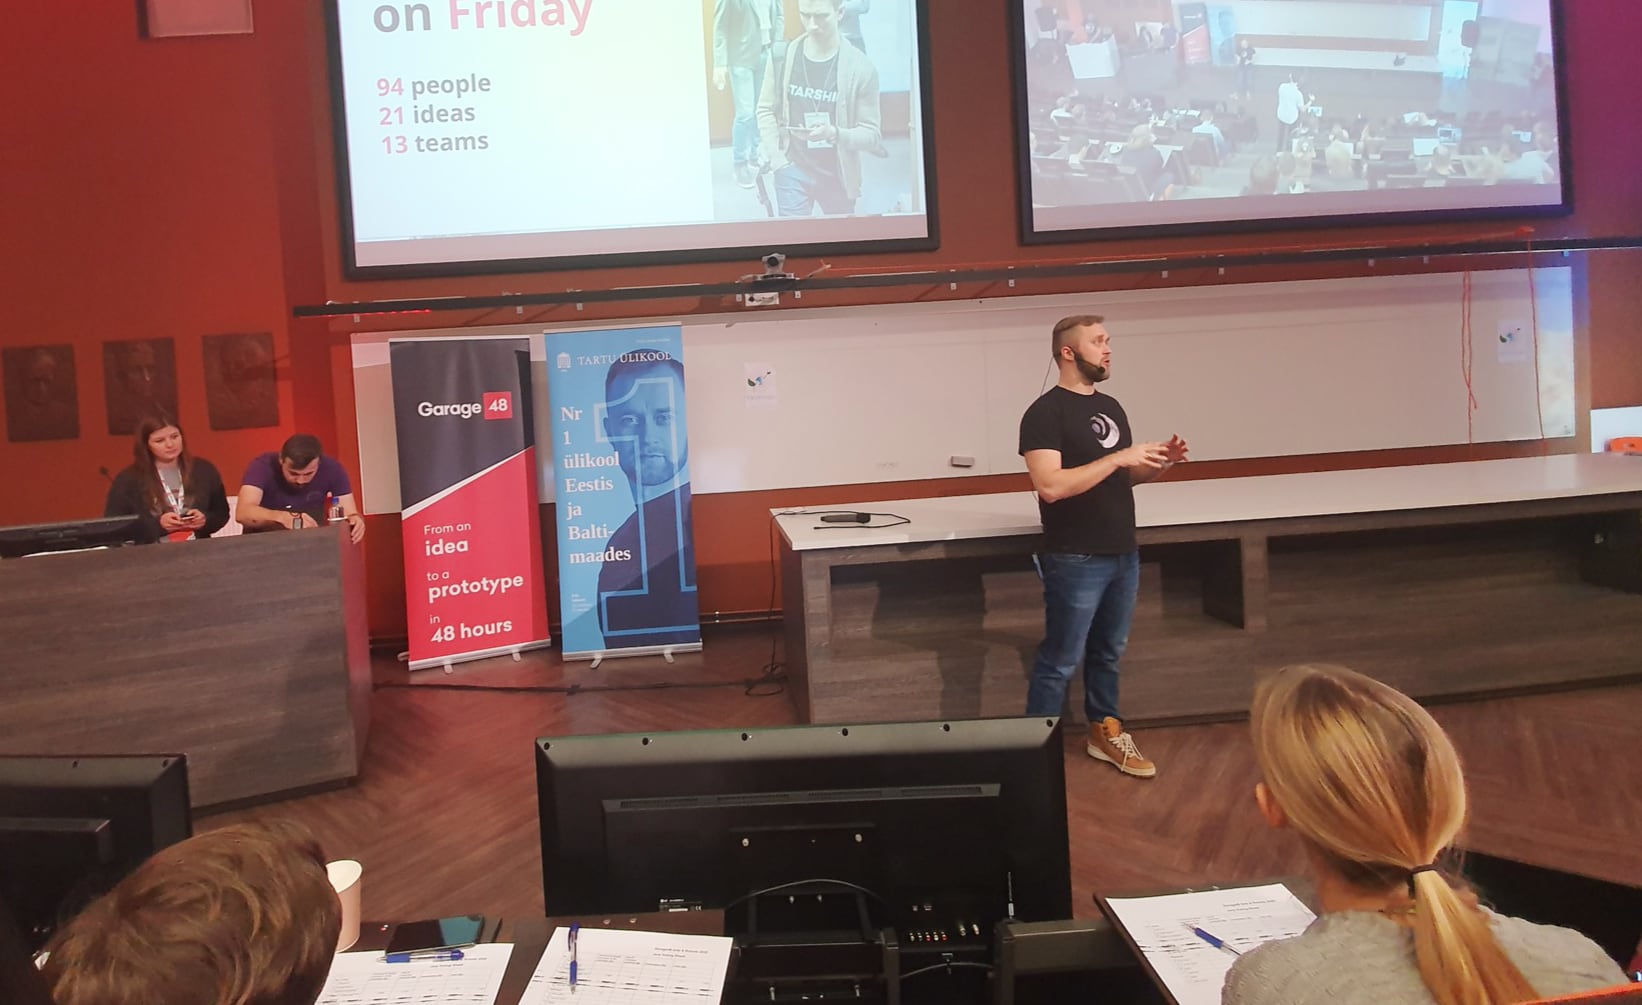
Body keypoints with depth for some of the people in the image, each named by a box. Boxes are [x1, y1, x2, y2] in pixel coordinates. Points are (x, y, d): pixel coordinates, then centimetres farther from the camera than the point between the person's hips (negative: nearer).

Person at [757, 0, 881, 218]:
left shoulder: (860, 67, -11)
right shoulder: (783, 55, -5)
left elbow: (870, 134, -10)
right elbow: (766, 110, 4)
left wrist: (834, 133, -29)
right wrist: (777, 159, -6)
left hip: (838, 175, 0)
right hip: (793, 170, 0)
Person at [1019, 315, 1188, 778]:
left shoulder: (1110, 407, 13)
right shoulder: (1045, 413, -13)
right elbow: (1050, 485, -24)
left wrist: (1160, 463, -1)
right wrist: (1120, 458, -22)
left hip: (1123, 554, 8)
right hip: (1076, 560, -8)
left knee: (1108, 653, 19)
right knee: (1060, 662, 0)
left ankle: (1105, 733, 33)